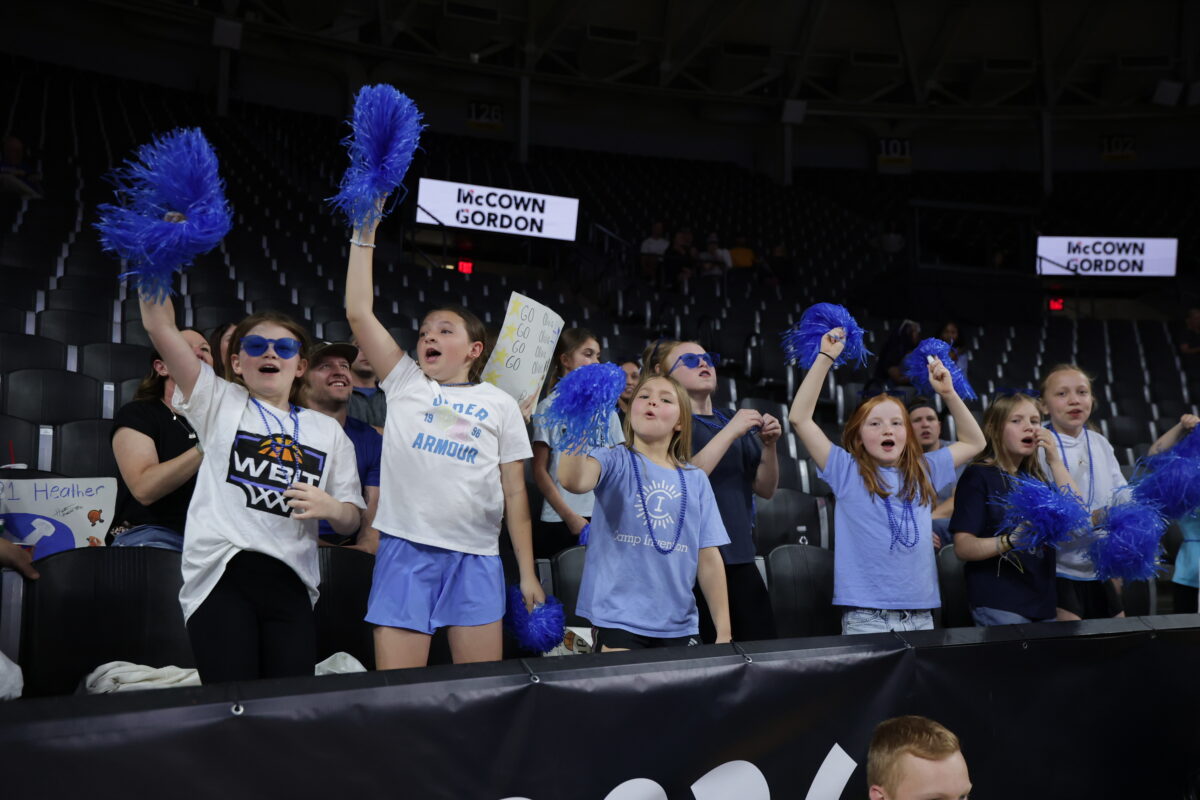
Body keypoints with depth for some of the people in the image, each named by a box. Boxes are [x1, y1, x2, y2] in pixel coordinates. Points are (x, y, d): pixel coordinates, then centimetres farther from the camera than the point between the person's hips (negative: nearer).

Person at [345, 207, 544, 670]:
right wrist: (364, 237, 1)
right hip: (405, 550, 0)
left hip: (476, 557, 0)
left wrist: (528, 573, 4)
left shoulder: (500, 404, 9)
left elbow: (514, 490, 7)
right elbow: (358, 314, 2)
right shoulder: (405, 383, 10)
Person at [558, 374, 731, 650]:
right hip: (618, 621, -3)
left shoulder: (696, 480, 8)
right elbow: (573, 480, -26)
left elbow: (709, 558, 7)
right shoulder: (614, 461, -1)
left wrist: (724, 633, 5)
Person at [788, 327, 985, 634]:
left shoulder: (923, 471, 12)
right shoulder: (847, 471, 0)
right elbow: (800, 418, -7)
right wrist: (825, 357, -7)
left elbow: (974, 442, 25)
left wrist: (948, 392, 15)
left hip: (921, 614, 4)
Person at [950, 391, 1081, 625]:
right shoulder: (978, 476, -7)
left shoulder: (1037, 478, 13)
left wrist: (1055, 461, -4)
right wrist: (1012, 540, -30)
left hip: (1043, 600, 7)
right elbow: (963, 547, -14)